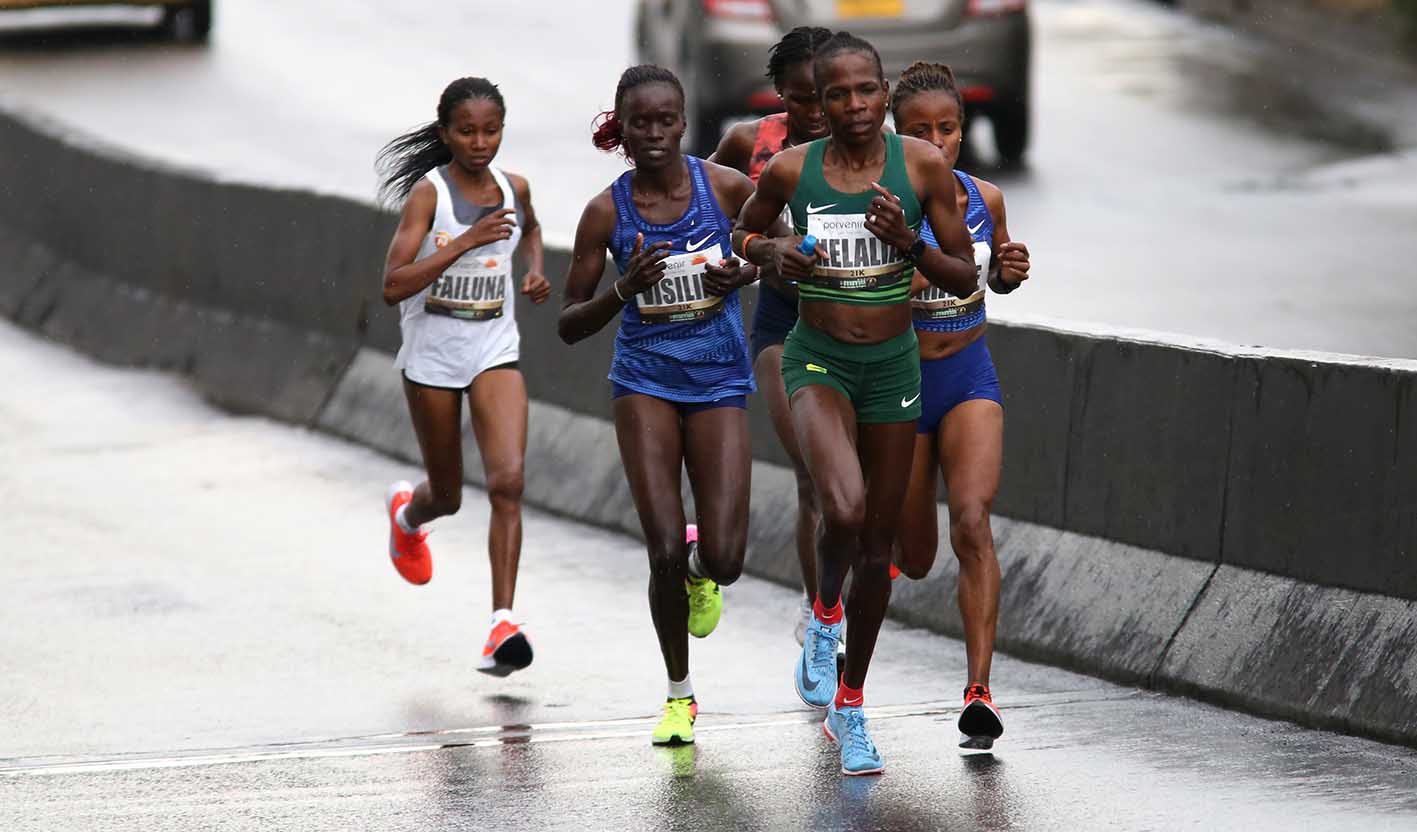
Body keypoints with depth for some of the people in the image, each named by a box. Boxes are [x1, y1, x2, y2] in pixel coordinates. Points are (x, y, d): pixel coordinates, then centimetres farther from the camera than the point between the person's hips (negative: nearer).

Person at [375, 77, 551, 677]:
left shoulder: (513, 189, 0)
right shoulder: (428, 194, -14)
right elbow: (393, 286, -23)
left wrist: (536, 270, 5)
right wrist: (466, 242, -29)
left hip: (495, 353, 2)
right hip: (432, 355, -2)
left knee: (508, 481, -17)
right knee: (447, 496, 13)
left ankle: (503, 624, -18)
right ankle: (408, 513, 52)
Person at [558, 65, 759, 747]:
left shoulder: (725, 187, -4)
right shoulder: (608, 211, -5)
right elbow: (570, 325, 0)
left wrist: (743, 273, -8)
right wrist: (625, 289, -19)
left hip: (719, 382, 0)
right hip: (645, 380, 0)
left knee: (724, 560, -9)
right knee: (665, 551, -10)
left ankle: (700, 573, 31)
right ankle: (679, 695, 11)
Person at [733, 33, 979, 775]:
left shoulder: (922, 164, -8)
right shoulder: (791, 169, -8)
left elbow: (965, 277, -3)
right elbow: (742, 232, 13)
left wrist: (908, 241, -21)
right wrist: (774, 253, -9)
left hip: (892, 363, 2)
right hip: (818, 360, -2)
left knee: (879, 545, 9)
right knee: (844, 511, -27)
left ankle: (850, 703, 27)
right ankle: (825, 615, 7)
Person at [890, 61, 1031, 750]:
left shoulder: (984, 199, -2)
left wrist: (1012, 271, -5)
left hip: (969, 381, 2)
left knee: (972, 524, -20)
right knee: (914, 560, 8)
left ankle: (978, 693, -22)